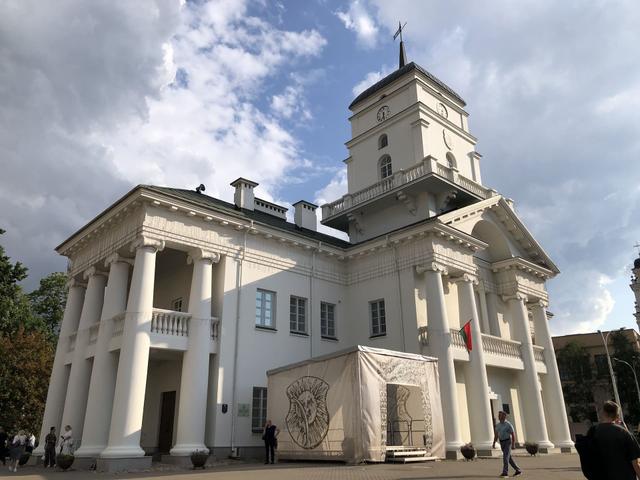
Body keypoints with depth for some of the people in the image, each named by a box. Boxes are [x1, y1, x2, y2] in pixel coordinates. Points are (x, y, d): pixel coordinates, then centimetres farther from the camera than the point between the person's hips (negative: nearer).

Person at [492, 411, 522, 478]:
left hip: (508, 442, -7)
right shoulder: (498, 425, 7)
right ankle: (518, 470, 24)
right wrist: (494, 443, 4)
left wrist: (513, 444, -16)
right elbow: (496, 435, 11)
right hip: (502, 443, 7)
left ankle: (505, 473, -14)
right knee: (509, 458, 11)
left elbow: (513, 434, -12)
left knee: (505, 457, -15)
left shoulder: (508, 424, -13)